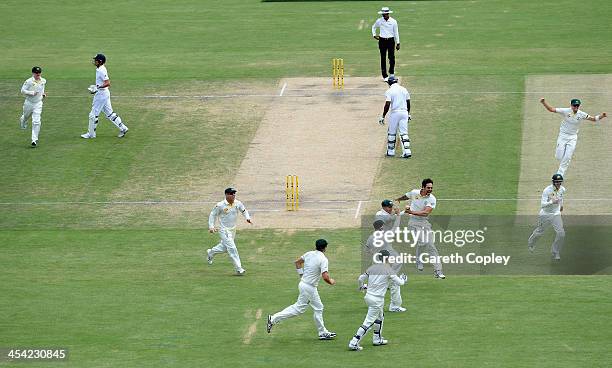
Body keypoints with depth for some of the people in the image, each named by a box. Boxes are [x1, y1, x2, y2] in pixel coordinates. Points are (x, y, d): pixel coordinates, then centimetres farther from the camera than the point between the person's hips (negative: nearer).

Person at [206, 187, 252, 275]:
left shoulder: (238, 203, -4)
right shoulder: (220, 205, -16)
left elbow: (244, 211, 13)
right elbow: (213, 214, -4)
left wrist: (248, 218, -7)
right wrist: (211, 226, -12)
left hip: (233, 230, 6)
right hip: (224, 230, -6)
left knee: (224, 247, 21)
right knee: (231, 248, -13)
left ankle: (211, 253, 48)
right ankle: (238, 269, -12)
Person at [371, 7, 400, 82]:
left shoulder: (393, 21, -2)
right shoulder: (379, 21, 1)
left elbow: (396, 33, 4)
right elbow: (373, 27, 21)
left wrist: (397, 43, 4)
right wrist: (374, 35, 9)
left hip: (391, 40, -1)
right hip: (382, 41, 1)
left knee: (392, 57, -7)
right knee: (383, 58, 2)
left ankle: (392, 73, 13)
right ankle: (385, 76, 9)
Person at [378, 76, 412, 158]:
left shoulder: (389, 91, -7)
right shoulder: (404, 90, 8)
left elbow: (387, 105, -13)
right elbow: (408, 103, 14)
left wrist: (383, 117, -9)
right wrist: (408, 114, 25)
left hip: (395, 113, -4)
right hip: (404, 112, 4)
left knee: (391, 133, 9)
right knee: (404, 133, 4)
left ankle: (391, 151, 16)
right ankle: (407, 151, -7)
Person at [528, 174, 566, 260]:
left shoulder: (562, 189, -6)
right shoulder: (547, 190, -25)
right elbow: (542, 204, -31)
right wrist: (552, 202, -46)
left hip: (556, 214, 4)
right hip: (545, 214, -4)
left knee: (561, 233, -11)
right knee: (540, 232, 14)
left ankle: (555, 252, 7)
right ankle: (531, 242, 48)